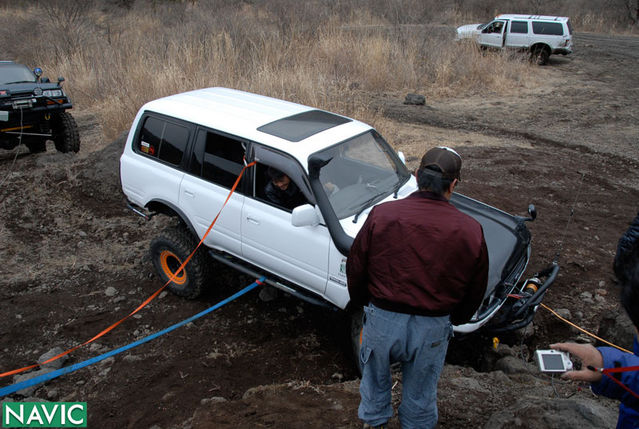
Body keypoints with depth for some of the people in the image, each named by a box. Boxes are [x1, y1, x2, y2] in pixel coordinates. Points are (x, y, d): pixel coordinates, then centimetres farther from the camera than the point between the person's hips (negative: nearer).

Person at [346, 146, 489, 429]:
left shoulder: (381, 215, -14)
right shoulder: (471, 231, -12)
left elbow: (355, 269, -4)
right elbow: (475, 291, 0)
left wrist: (364, 302, 14)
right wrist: (454, 320, 18)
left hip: (382, 320, 0)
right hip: (433, 330, 0)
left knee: (375, 379, 29)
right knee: (420, 394, 25)